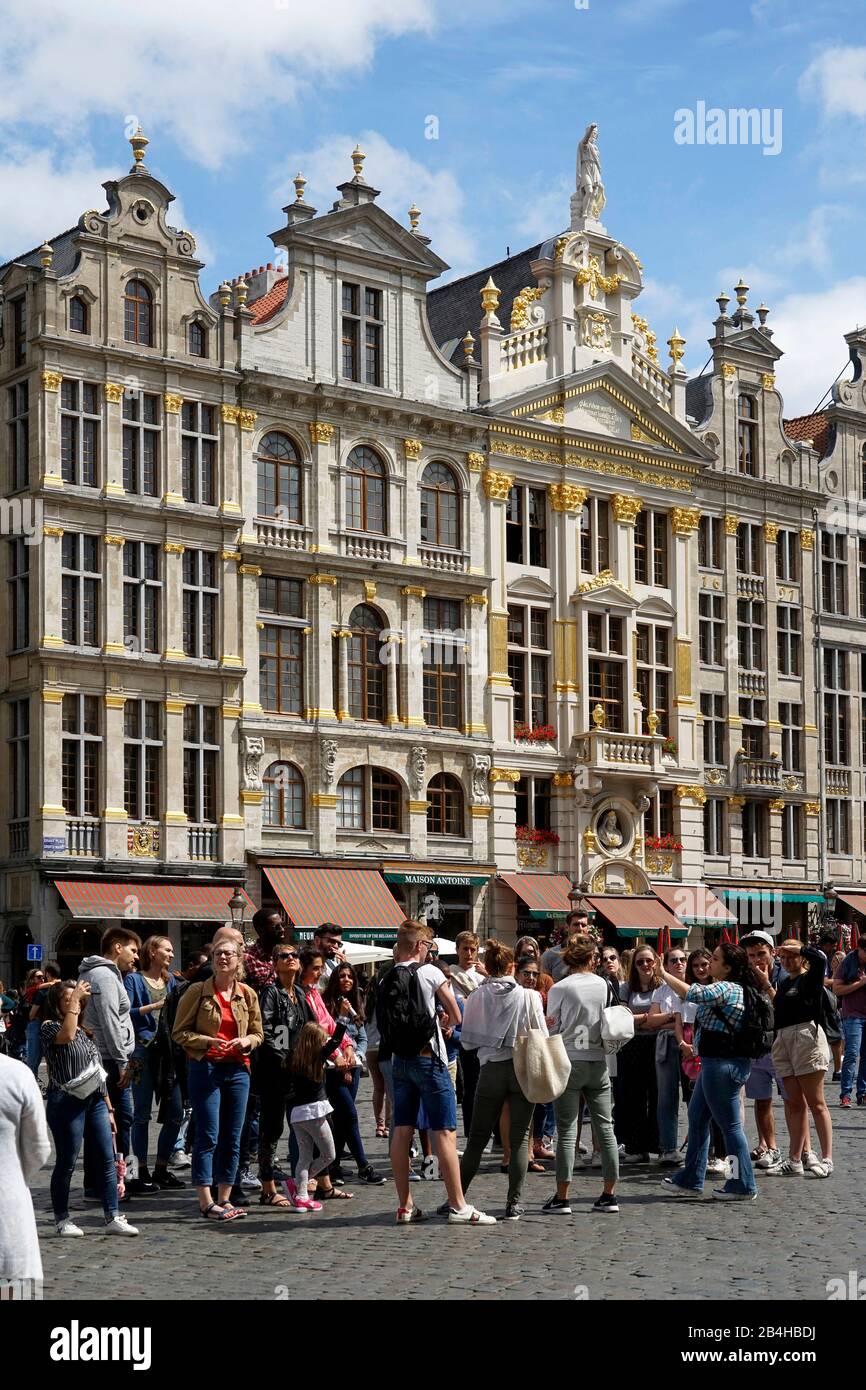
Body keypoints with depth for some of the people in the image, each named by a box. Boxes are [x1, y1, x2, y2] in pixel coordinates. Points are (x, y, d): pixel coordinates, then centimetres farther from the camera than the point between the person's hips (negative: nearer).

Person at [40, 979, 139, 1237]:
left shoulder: (86, 1032, 19)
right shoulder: (50, 1027, -2)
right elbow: (66, 1036, -27)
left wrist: (108, 1108, 18)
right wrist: (73, 1000, -19)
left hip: (95, 1101, 7)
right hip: (66, 1101, -7)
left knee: (106, 1159, 0)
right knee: (67, 1162, -1)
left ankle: (113, 1218, 2)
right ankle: (62, 1220, 11)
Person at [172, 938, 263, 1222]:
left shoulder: (247, 994, 8)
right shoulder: (197, 992, -2)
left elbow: (258, 1033, 15)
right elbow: (180, 1032, -1)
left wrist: (246, 1041, -7)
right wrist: (208, 1041, -15)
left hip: (237, 1069, 4)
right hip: (205, 1068, -4)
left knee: (232, 1137, 6)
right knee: (208, 1136, -6)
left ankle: (224, 1199, 14)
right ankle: (206, 1201, -1)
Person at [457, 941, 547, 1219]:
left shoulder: (476, 998, -3)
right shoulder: (529, 996, -7)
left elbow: (468, 1037, 3)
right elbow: (542, 1037, -4)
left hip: (491, 1068, 1)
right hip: (524, 1068, -1)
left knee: (477, 1138, 9)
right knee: (520, 1138, 5)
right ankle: (514, 1203, 2)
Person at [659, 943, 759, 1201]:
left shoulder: (725, 989, -18)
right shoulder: (736, 989, 13)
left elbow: (689, 993, -28)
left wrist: (663, 974, -17)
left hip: (723, 1064, -11)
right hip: (715, 1063, 11)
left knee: (730, 1125, -3)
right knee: (697, 1118, 17)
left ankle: (743, 1186, 6)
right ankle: (690, 1179, 25)